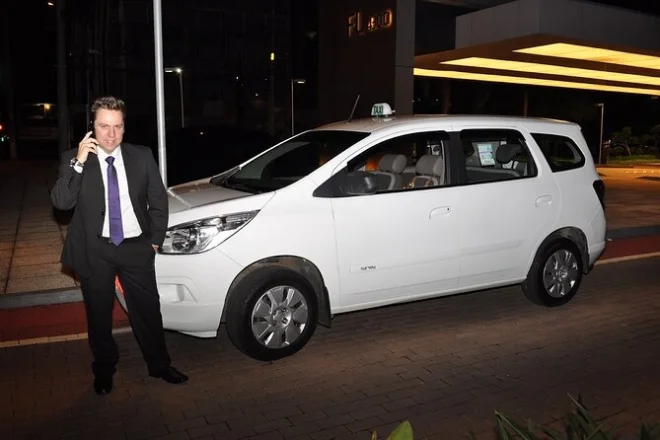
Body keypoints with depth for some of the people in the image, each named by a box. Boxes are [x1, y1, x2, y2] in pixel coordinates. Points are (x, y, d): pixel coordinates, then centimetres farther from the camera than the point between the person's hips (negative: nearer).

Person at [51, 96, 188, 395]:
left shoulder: (142, 157, -1)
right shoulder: (74, 160, -4)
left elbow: (158, 200, 6)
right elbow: (61, 202, -16)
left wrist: (155, 240, 2)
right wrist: (78, 163, -24)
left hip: (136, 248, 1)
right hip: (95, 250, 0)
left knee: (148, 310, 10)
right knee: (99, 315, 13)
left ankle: (159, 365, 29)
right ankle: (104, 371, 33)